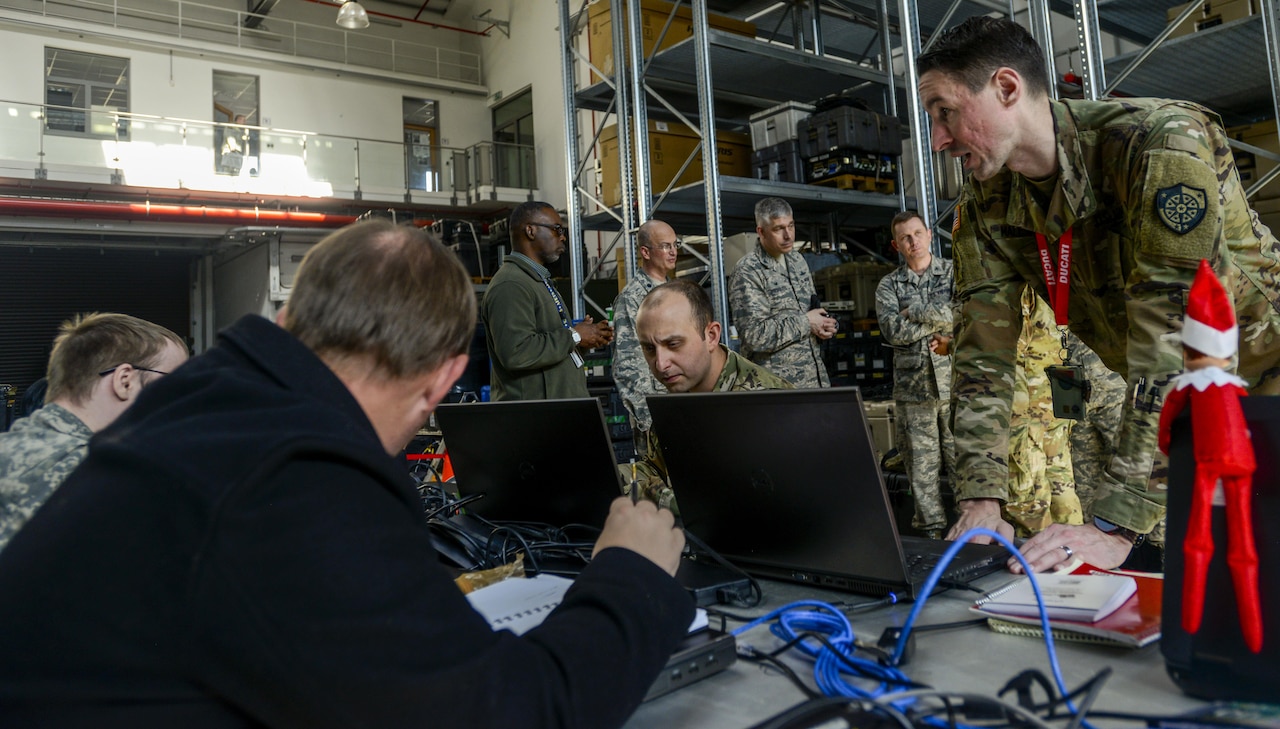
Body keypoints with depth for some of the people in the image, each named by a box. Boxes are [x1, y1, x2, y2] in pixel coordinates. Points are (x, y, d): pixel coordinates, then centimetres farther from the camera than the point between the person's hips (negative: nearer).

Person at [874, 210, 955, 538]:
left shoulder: (954, 271, 8)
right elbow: (894, 331, -7)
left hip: (955, 384, -1)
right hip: (912, 388, 1)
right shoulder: (888, 286, 10)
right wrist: (942, 321, -6)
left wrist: (914, 311, -7)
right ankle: (932, 531, 14)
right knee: (921, 465, 5)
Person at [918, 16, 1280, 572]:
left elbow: (1175, 342, -36)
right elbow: (982, 355, -11)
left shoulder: (1164, 144, -30)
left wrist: (1116, 525, -39)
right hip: (1168, 401, 5)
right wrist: (980, 498, -22)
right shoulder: (984, 210, -10)